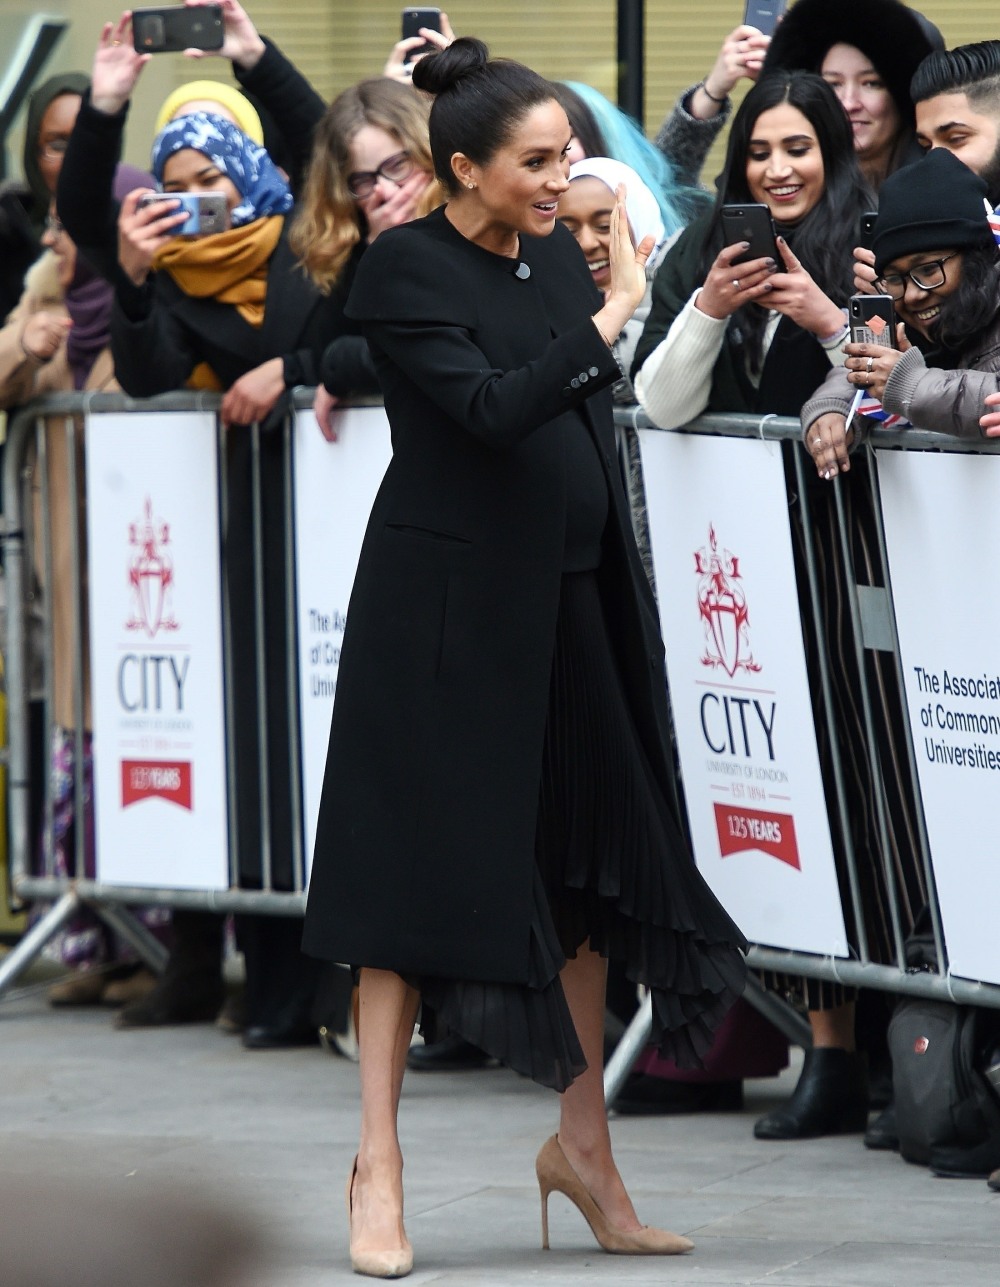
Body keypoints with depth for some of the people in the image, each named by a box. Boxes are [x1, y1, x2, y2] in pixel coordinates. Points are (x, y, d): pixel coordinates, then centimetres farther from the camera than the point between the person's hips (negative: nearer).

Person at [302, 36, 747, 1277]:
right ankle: (378, 1163, 6)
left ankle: (583, 1141, 21)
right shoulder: (404, 271, -12)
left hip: (568, 598, 7)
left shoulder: (558, 252, 8)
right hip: (448, 604, -7)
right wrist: (612, 315, -23)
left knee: (584, 864, 10)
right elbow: (494, 409, -25)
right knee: (424, 863, -1)